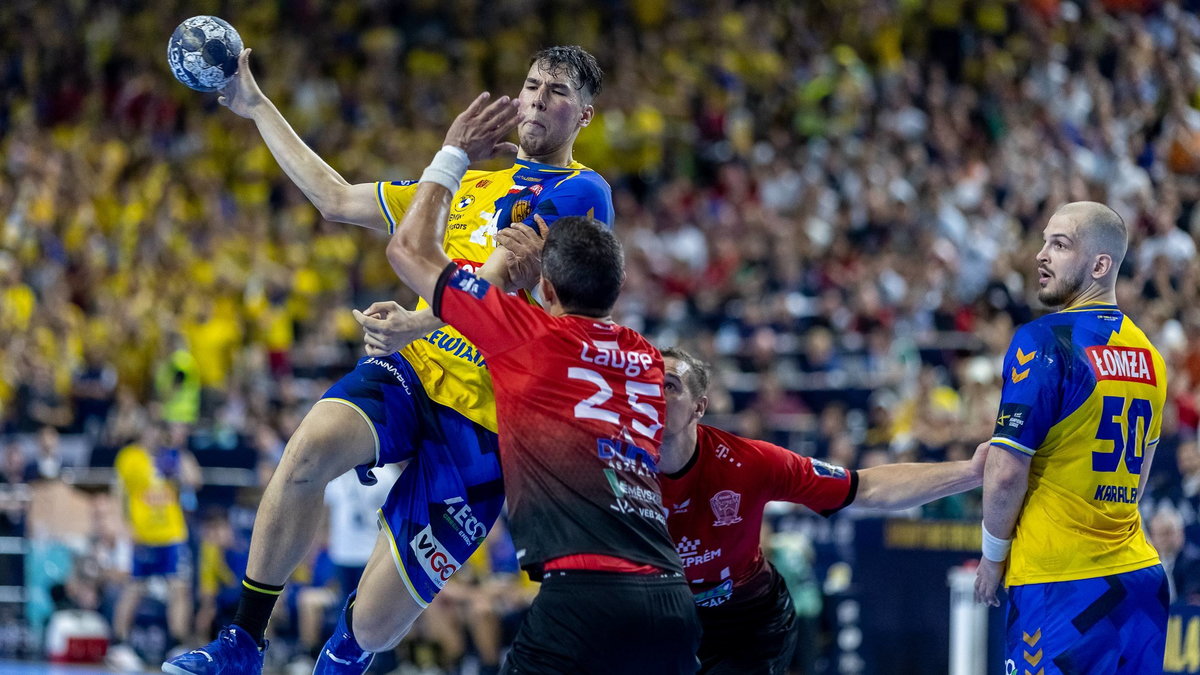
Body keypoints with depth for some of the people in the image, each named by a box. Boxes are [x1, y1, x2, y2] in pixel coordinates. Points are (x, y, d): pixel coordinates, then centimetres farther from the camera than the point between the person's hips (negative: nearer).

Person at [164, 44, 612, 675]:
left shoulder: (580, 192, -3)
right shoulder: (470, 184, 20)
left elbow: (513, 281, -20)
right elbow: (337, 199, 27)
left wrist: (428, 317, -39)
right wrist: (257, 107, 25)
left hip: (480, 423, -5)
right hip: (412, 372, 5)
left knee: (372, 623, -4)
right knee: (312, 446, -31)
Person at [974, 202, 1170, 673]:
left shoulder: (1044, 342, -11)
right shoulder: (1148, 354, 12)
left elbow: (1007, 473, -13)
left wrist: (993, 556, 1)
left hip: (1059, 582, -7)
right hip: (1140, 578, 7)